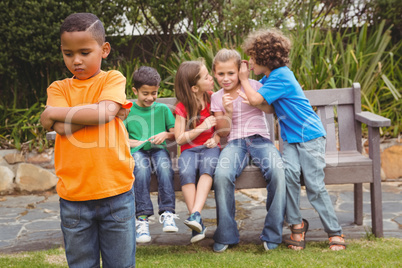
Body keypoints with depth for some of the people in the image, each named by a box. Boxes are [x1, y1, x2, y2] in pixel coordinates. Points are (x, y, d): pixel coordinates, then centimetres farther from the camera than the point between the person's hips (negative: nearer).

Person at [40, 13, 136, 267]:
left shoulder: (113, 79, 1)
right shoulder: (58, 88, 7)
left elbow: (105, 112, -19)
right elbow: (63, 129, -10)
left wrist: (54, 113, -9)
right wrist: (97, 112, -12)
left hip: (116, 191, -2)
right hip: (73, 195, 2)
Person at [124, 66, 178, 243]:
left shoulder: (162, 109, 13)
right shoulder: (127, 111, 9)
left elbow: (176, 134, 13)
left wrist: (165, 134, -8)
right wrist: (136, 143, -7)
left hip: (158, 150, 1)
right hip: (137, 151, -1)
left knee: (165, 166, -35)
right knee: (142, 169, -36)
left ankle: (167, 213, -35)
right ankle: (142, 218, -36)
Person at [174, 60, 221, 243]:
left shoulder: (212, 98, 8)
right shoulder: (183, 107, -1)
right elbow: (179, 138, -3)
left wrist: (216, 138, -4)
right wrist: (202, 127, -12)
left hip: (210, 147, 1)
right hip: (189, 149, -1)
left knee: (208, 166, -35)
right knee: (186, 172, -34)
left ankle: (196, 215, -45)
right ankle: (198, 224, -33)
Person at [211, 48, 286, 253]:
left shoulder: (252, 85, 8)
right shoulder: (217, 98, 12)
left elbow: (271, 109, 5)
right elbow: (223, 132, 9)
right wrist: (228, 112, -9)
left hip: (260, 139, -1)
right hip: (235, 143, 1)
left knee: (277, 172, -32)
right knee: (221, 175, -32)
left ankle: (272, 234, -18)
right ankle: (225, 236, -16)